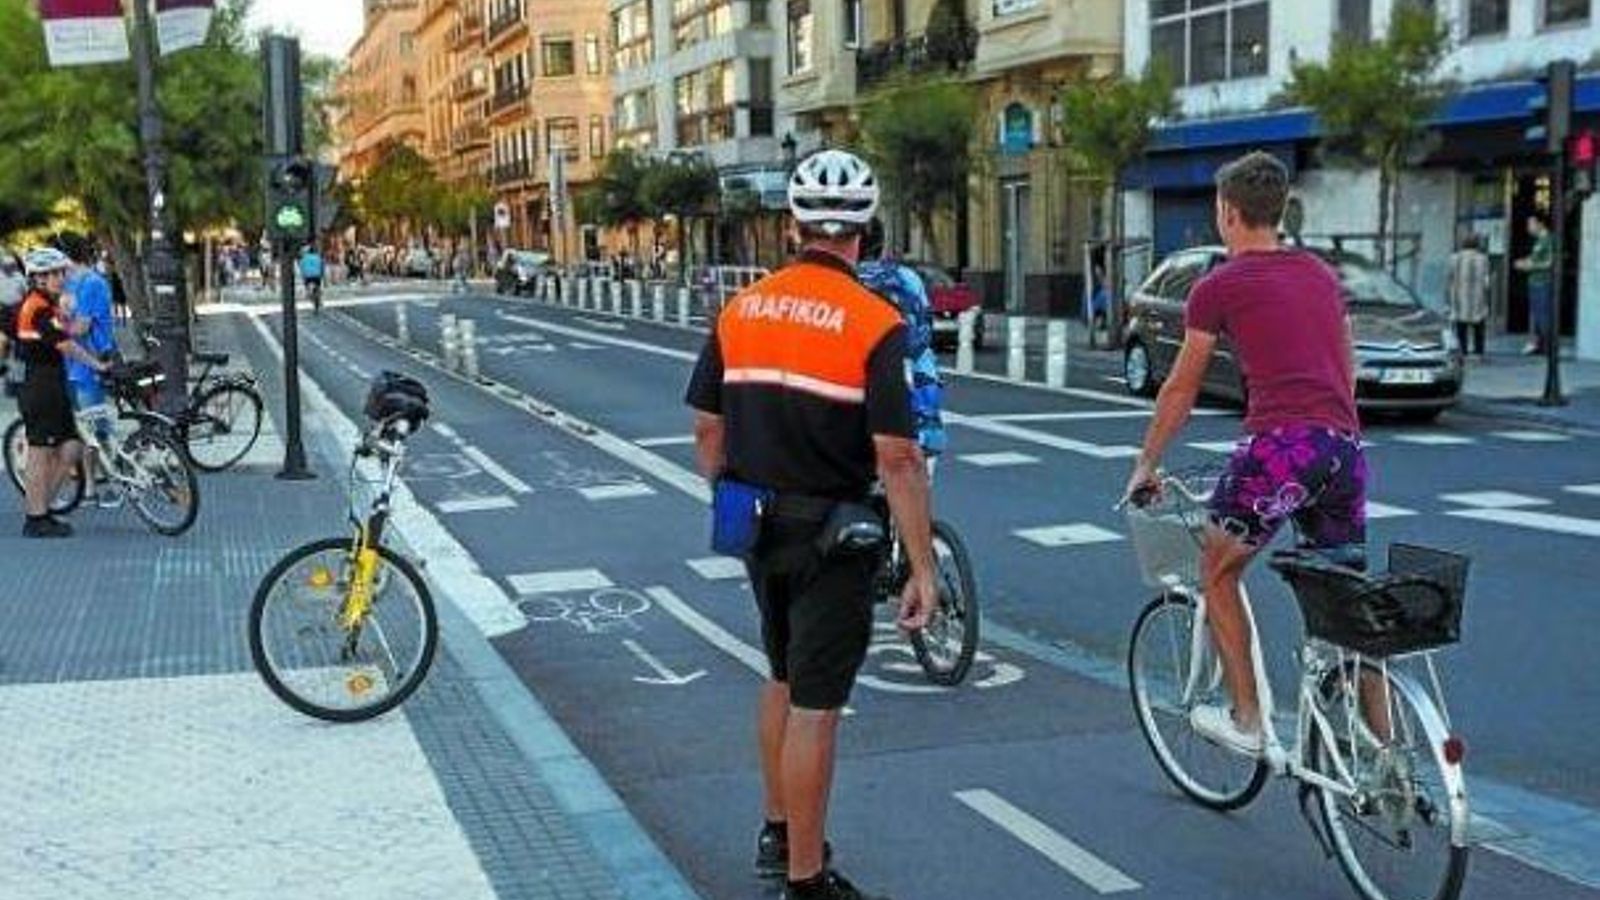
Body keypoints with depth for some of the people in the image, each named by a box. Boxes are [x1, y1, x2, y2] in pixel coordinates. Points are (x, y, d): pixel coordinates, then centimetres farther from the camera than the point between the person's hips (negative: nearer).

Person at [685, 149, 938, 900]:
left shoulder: (740, 309, 2)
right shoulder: (875, 324, -16)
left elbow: (707, 428, 7)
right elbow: (897, 457, -19)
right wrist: (922, 568, -14)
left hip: (756, 524, 6)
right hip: (831, 535, -6)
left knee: (782, 680, 23)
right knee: (815, 704, 2)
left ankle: (778, 833, 37)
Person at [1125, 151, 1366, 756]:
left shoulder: (1220, 286, 5)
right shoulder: (1321, 275, 21)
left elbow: (1180, 391, 12)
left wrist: (1146, 466, 23)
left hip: (1278, 445, -6)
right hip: (1345, 448, 6)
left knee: (1217, 575, 16)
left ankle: (1246, 720, 15)